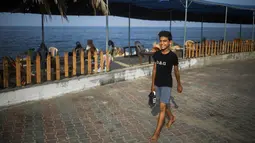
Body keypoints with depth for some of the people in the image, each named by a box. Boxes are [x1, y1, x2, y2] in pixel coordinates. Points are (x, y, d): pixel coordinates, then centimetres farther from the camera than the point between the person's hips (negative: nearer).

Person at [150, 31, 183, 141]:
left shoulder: (173, 56, -13)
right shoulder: (156, 54, -2)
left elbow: (176, 71, -1)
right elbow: (154, 69, 7)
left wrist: (179, 84, 8)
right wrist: (153, 84, 8)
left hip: (167, 84, -5)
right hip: (157, 84, 5)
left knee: (162, 107, -7)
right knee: (164, 104, 22)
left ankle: (157, 132, -1)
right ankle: (171, 118, 49)